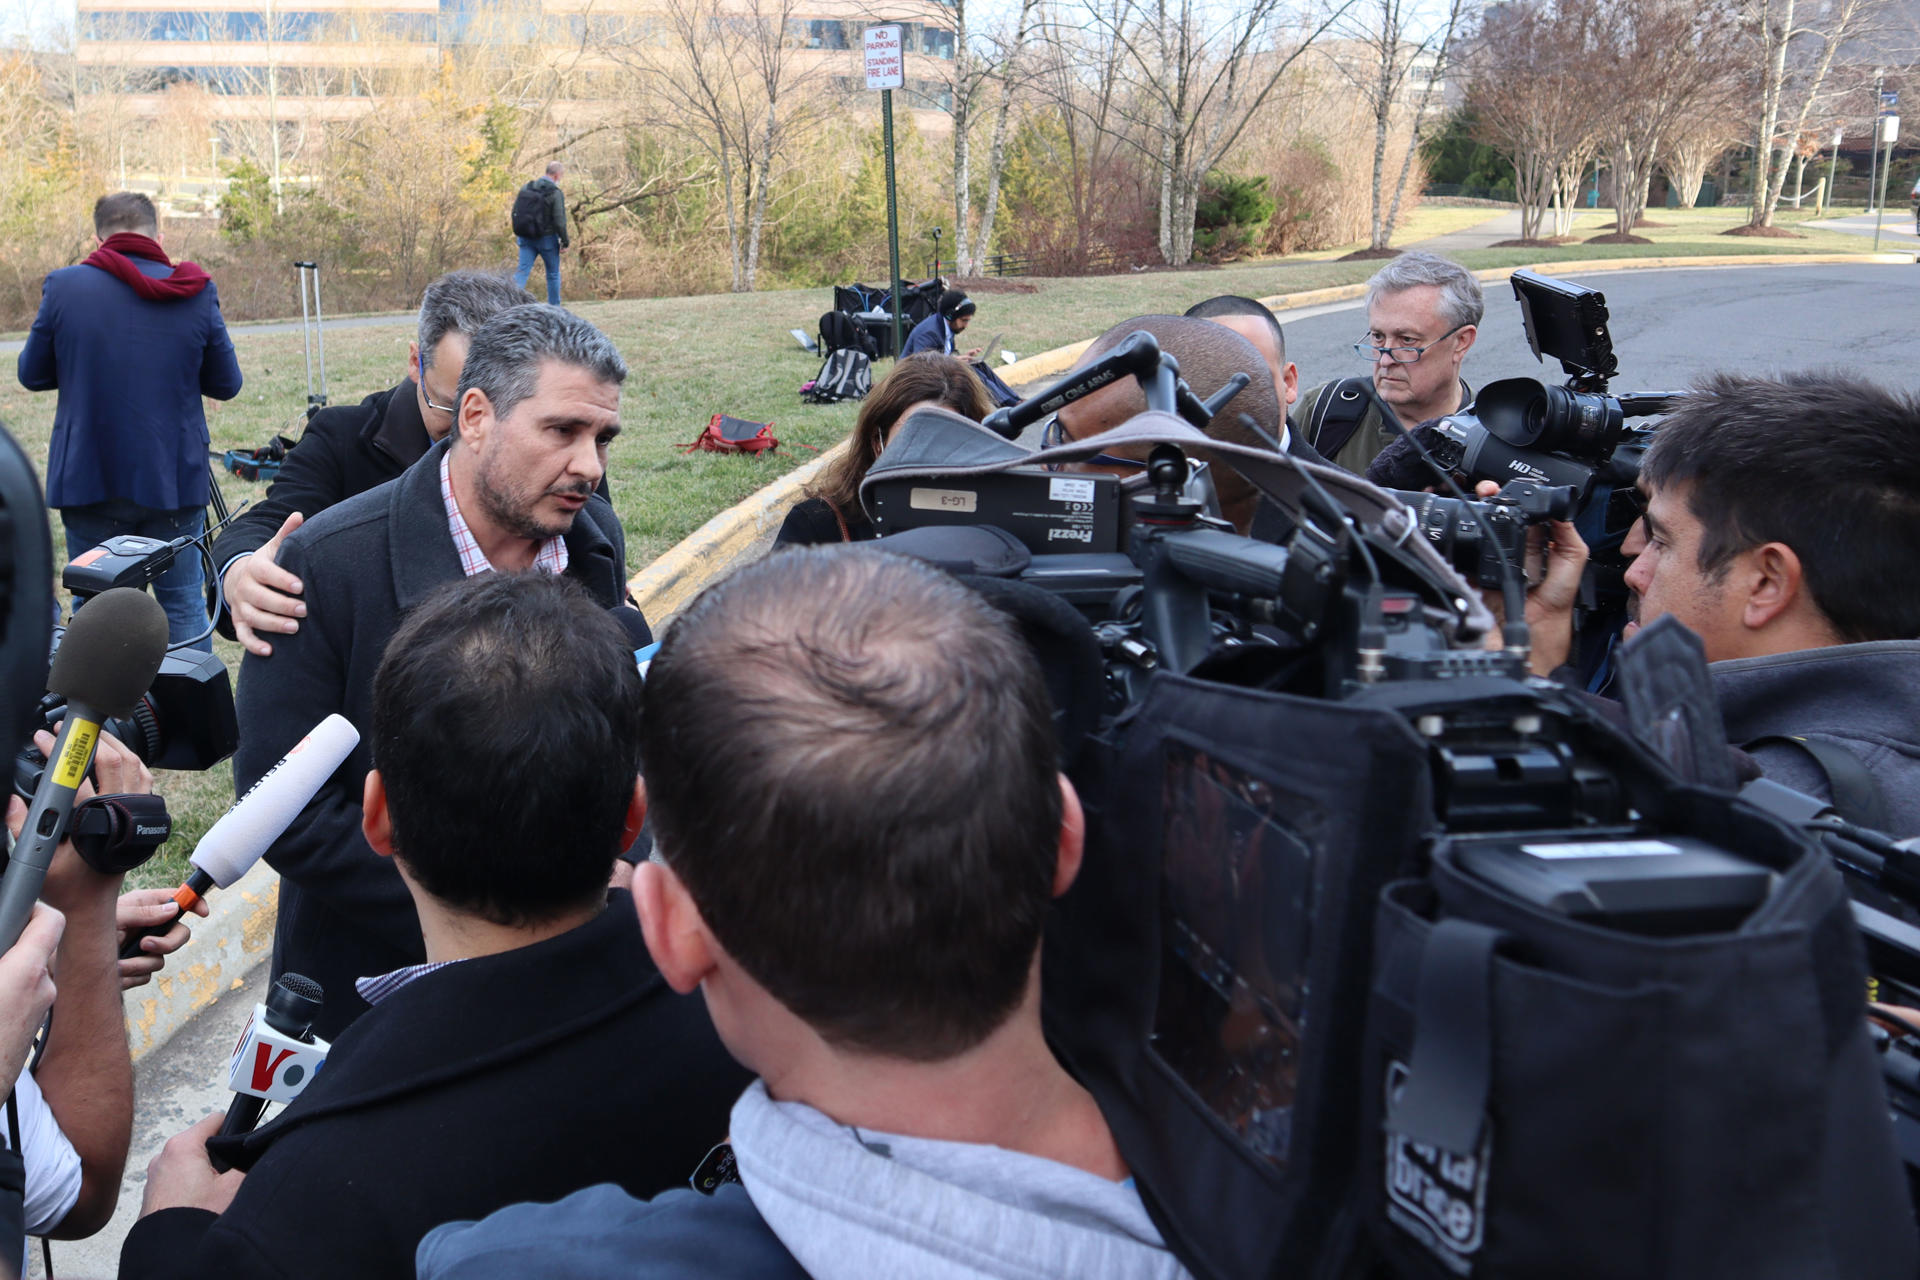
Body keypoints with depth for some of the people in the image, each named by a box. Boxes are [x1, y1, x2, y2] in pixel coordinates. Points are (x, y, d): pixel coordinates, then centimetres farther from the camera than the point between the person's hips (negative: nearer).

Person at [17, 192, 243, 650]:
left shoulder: (63, 287, -6)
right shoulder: (197, 293, -5)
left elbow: (32, 373, 4)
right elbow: (226, 384, 1)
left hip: (89, 478, 0)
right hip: (175, 480, 0)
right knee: (184, 604, 10)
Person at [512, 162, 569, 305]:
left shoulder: (525, 188, 4)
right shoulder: (555, 194, -14)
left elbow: (515, 211, 9)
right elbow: (559, 221, -17)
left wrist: (517, 232, 21)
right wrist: (565, 240, -6)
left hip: (526, 239, 4)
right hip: (547, 239, -4)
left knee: (523, 269, 2)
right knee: (553, 273, 11)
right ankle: (554, 306, 20)